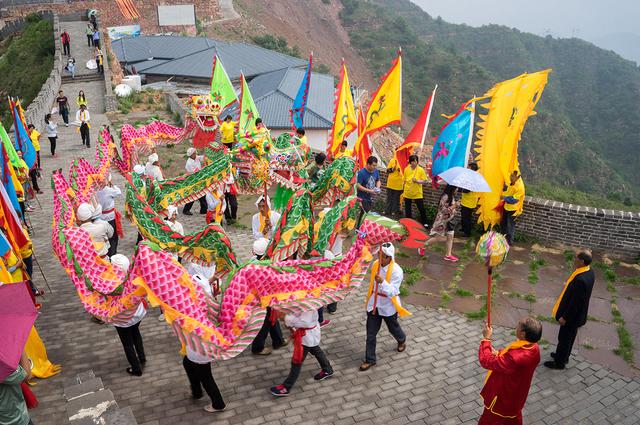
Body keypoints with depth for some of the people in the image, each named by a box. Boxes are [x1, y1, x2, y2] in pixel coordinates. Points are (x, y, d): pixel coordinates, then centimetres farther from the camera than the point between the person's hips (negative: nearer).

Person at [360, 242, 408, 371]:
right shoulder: (376, 264, -7)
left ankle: (402, 340, 56)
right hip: (374, 303, 4)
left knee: (393, 328, 23)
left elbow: (393, 291, -29)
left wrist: (382, 282, -45)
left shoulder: (397, 271, -24)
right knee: (370, 333, 6)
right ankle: (370, 359, 20)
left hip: (388, 306, -4)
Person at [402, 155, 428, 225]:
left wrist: (417, 181, -23)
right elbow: (405, 181, 8)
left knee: (421, 208, 0)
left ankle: (424, 223, 14)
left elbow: (424, 181, -7)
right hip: (407, 193, 3)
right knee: (407, 209, 11)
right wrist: (404, 189, 9)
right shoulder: (406, 169, -1)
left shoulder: (421, 170, -8)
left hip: (417, 193, -3)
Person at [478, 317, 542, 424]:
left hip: (502, 398, -7)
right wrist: (498, 353, -11)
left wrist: (486, 339, -25)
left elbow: (487, 361, -34)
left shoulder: (515, 358, -44)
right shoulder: (533, 348, -17)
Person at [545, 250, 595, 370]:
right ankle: (563, 355, 46)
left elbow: (575, 301, -27)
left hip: (572, 316, -9)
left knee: (564, 338, 12)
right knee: (569, 337, 27)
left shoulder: (581, 279, -36)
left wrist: (565, 317, -17)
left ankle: (559, 362, 31)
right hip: (577, 314, 9)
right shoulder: (589, 271, -7)